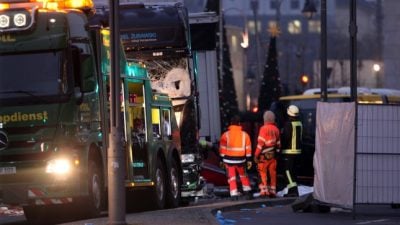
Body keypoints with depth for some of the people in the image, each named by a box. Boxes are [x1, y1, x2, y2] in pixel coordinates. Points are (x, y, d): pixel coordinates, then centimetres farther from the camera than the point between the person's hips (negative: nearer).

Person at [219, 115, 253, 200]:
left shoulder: (226, 135, -6)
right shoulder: (244, 135, 0)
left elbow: (222, 148, -4)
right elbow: (248, 148, 2)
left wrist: (222, 159, 4)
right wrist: (249, 160, 8)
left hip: (229, 159, -2)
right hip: (240, 160, 2)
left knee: (232, 177, 5)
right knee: (243, 176, 20)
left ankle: (234, 195, -2)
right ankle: (247, 192, 19)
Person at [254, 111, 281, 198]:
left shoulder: (264, 129, -11)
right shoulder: (276, 129, 7)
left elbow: (260, 143, -14)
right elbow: (278, 143, 13)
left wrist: (256, 155, -10)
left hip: (264, 155, -6)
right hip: (273, 155, 6)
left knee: (263, 173, -2)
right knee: (272, 173, 10)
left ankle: (264, 190, -9)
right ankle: (272, 190, 13)